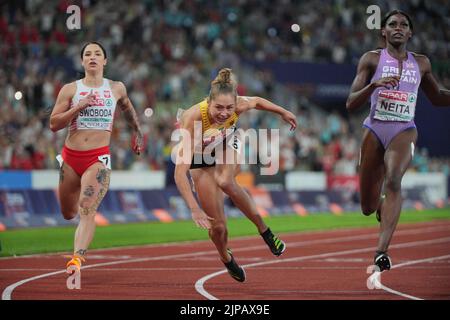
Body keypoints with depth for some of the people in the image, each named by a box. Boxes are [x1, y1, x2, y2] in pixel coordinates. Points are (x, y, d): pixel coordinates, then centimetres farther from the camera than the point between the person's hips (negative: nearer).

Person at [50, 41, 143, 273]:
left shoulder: (117, 88, 6)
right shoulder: (70, 90, 2)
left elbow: (127, 108, 29)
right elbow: (53, 124, -4)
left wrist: (137, 132, 34)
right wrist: (78, 107, -14)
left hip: (98, 158, -2)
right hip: (71, 157, 2)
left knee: (87, 212, -20)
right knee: (68, 214, 15)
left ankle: (77, 258, -32)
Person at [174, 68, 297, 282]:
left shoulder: (240, 106, -31)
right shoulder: (193, 119, -42)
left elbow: (257, 101, -4)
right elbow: (180, 172, -44)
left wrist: (283, 112, 12)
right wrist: (194, 209, -52)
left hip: (227, 146, 1)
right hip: (201, 158, -1)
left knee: (225, 182, -35)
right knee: (218, 225, -3)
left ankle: (263, 230, -17)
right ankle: (226, 258, 32)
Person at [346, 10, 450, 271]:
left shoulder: (421, 63, 11)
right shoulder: (372, 59, 2)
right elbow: (351, 104, -4)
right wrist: (374, 85, -22)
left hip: (404, 130, 0)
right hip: (375, 130, 0)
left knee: (393, 180, -31)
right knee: (368, 208, 4)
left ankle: (382, 251, -39)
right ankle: (383, 207, 45)